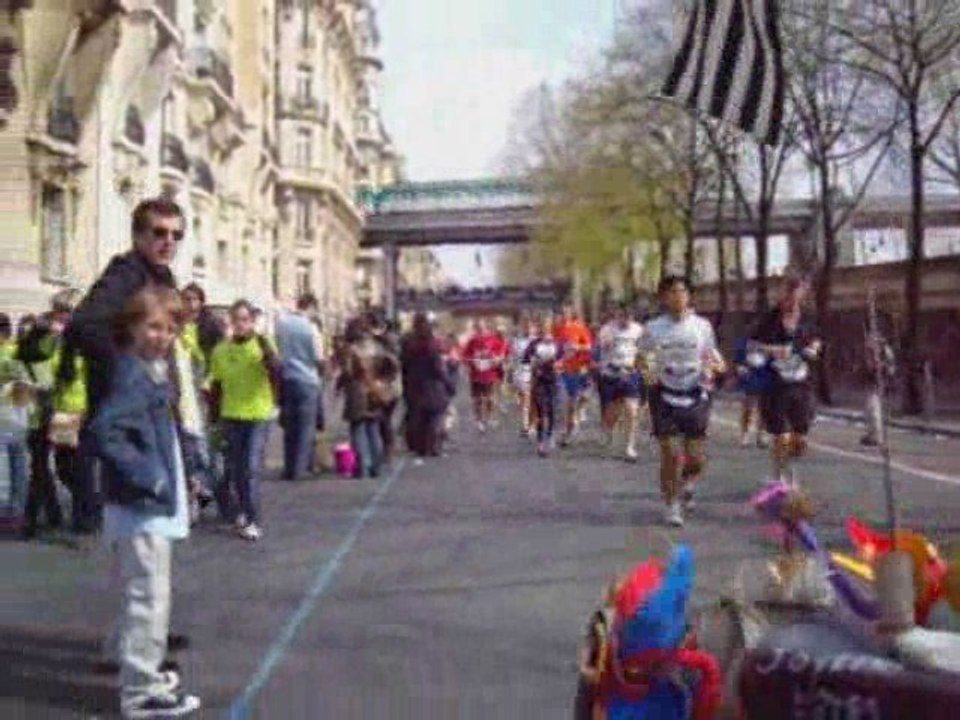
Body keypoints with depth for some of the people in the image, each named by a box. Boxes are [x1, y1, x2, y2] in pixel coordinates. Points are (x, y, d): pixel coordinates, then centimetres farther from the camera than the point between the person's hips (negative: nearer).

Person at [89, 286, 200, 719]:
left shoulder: (152, 371, 12)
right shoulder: (131, 374, -18)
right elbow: (104, 433, -29)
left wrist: (179, 477, 14)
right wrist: (149, 478, -24)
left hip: (153, 503, 10)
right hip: (141, 505, -10)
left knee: (141, 595, 22)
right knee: (148, 598, -4)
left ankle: (141, 670, 36)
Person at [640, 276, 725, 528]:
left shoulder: (702, 325, 1)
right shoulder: (654, 328, -1)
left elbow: (714, 359, 9)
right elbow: (642, 358, 11)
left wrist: (713, 365, -14)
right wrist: (648, 370, -11)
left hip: (695, 396, 1)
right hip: (665, 395, -1)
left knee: (695, 456, 0)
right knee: (670, 454, -5)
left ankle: (686, 484, 35)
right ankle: (672, 506, 12)